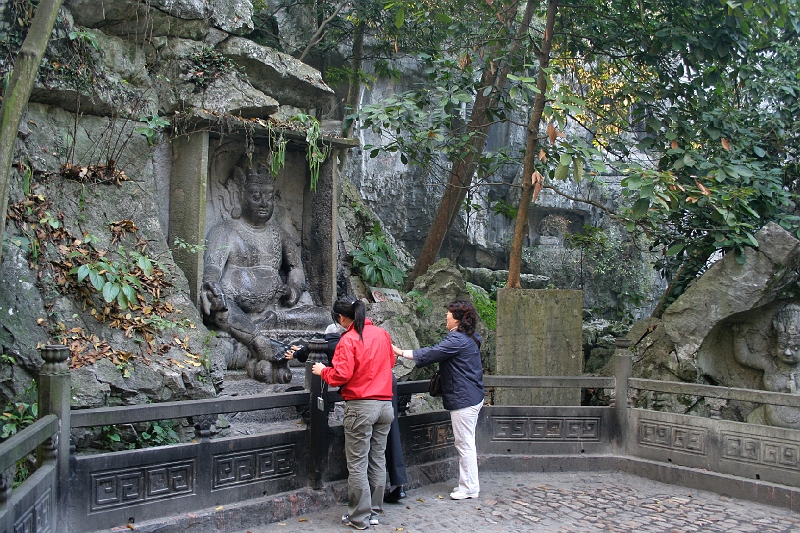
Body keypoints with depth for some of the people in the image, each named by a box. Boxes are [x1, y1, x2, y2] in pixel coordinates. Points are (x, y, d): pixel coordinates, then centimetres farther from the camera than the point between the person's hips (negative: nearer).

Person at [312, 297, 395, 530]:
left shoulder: (349, 339, -11)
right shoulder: (382, 334, 7)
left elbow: (340, 376, -15)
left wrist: (322, 371, 3)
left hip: (361, 406, -6)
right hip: (385, 405, 7)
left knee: (357, 465, 3)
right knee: (378, 461, 13)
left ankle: (360, 518, 10)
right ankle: (374, 512, 23)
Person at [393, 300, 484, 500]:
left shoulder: (457, 340, -19)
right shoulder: (469, 338, 12)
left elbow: (429, 355, -18)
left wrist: (401, 352, -10)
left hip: (463, 399, -10)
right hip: (472, 397, 10)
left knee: (465, 444, -2)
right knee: (466, 443, 16)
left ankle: (469, 488, 6)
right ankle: (468, 484, 24)